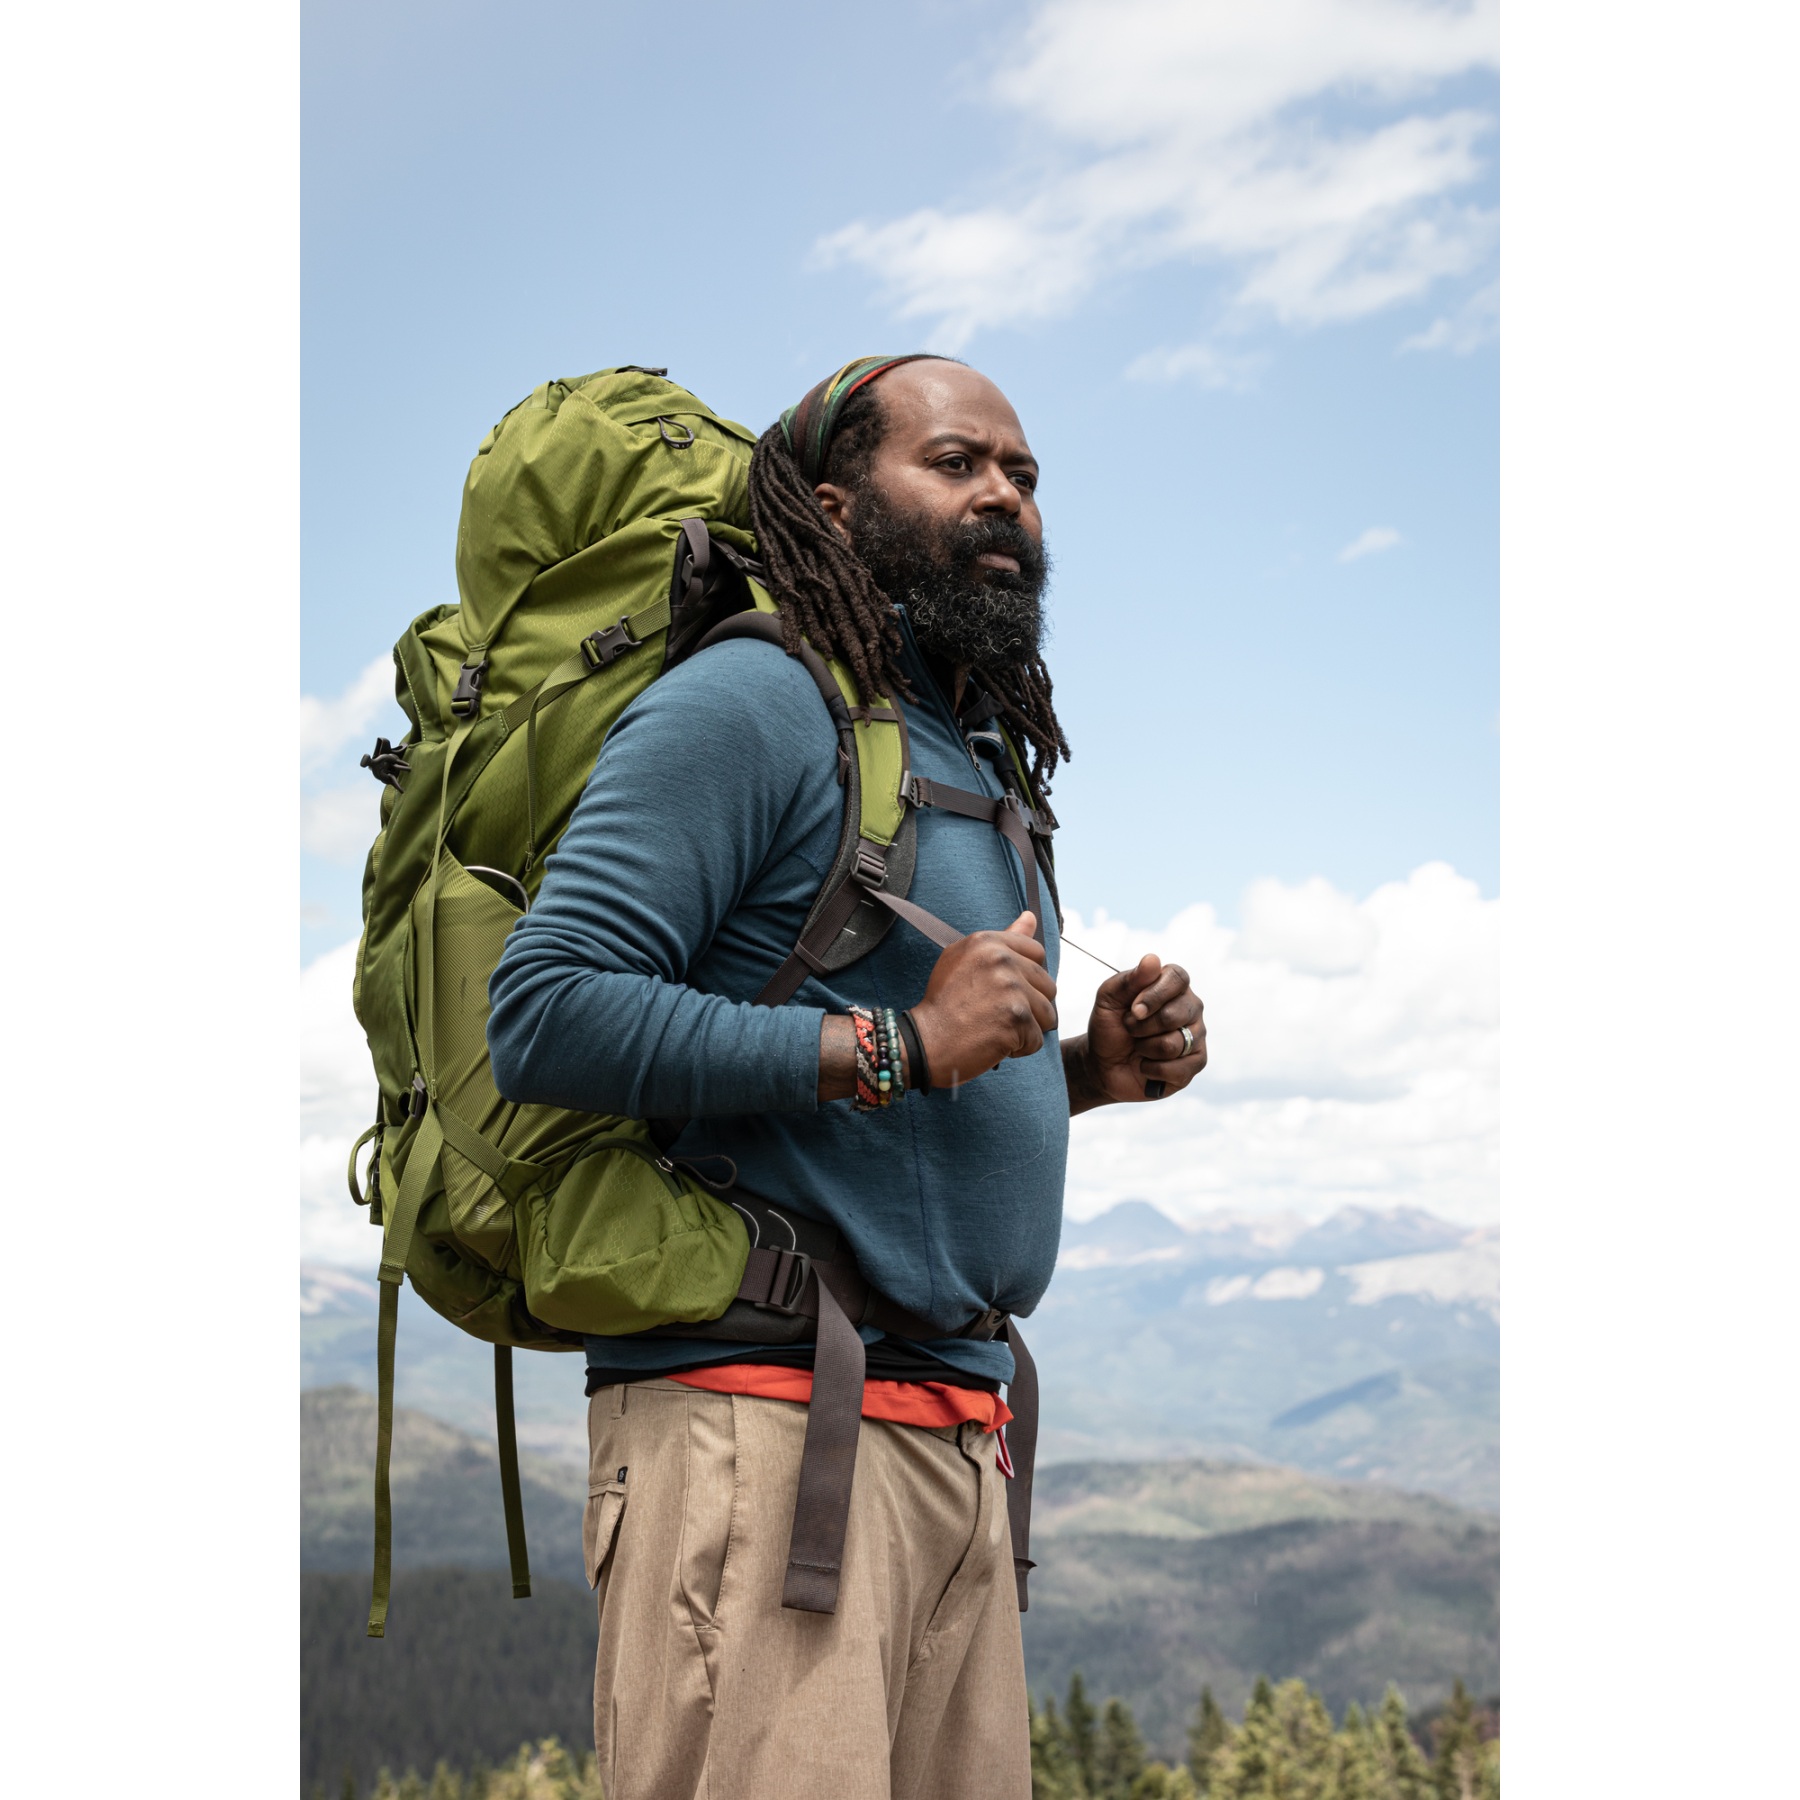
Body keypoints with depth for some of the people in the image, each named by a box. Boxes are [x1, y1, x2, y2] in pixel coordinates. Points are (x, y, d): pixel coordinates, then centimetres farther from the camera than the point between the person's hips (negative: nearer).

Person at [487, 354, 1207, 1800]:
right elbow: (548, 1015, -18)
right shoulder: (753, 704, -6)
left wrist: (1083, 1070, 9)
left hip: (957, 1434, 8)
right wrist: (901, 1045, -18)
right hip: (769, 1408, -8)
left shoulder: (984, 765, 21)